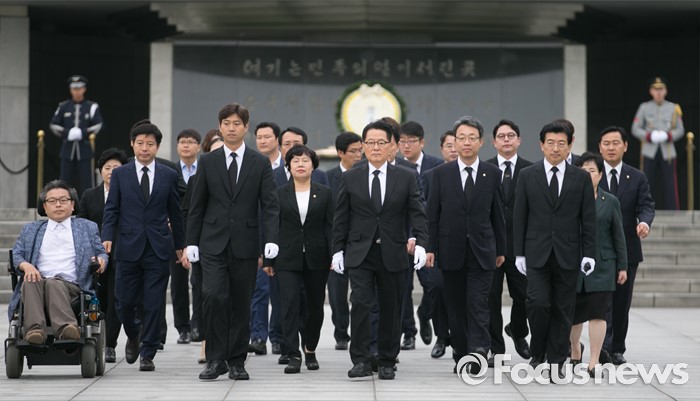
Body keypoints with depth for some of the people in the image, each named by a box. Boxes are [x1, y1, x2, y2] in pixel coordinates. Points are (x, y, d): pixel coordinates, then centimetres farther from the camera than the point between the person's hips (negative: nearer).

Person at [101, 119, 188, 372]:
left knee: (154, 305, -2)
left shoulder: (169, 176, 7)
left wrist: (180, 246, 12)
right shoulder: (120, 174, 6)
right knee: (124, 303, 2)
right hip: (128, 247, 0)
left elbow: (175, 214, 12)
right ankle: (134, 334, 33)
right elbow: (111, 209, 4)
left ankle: (147, 354, 8)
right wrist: (107, 238, -11)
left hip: (158, 249, 0)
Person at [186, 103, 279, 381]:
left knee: (241, 303, 4)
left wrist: (271, 239, -13)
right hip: (214, 243, 0)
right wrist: (192, 242, 2)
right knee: (213, 296, -14)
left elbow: (270, 205, -1)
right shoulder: (208, 162, 6)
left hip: (245, 243, 0)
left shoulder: (260, 163, 4)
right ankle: (216, 359, -4)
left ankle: (237, 361, 14)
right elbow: (196, 206, 8)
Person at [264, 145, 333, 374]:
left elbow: (330, 227, 2)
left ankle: (310, 350, 27)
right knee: (290, 304, -10)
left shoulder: (324, 194, 5)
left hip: (316, 258, 1)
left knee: (315, 306, 9)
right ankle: (293, 355, -11)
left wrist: (334, 257, -7)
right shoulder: (279, 194, 5)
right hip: (287, 259, -1)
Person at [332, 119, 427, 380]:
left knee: (391, 309, 5)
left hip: (393, 254, 1)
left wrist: (420, 243, -15)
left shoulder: (406, 178, 4)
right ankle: (361, 360, -10)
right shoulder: (350, 178, 5)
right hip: (359, 253, -1)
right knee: (361, 302, -15)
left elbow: (416, 214, -1)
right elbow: (341, 218, 7)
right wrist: (338, 250, 2)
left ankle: (387, 362, 17)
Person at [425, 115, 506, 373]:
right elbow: (432, 214, 3)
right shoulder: (441, 173, 3)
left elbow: (498, 214, 7)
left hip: (482, 252, -1)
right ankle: (460, 355, 15)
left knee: (478, 305, -9)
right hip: (451, 252, 1)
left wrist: (501, 250, 8)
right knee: (457, 307, 7)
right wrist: (430, 248, -3)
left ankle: (478, 355, -14)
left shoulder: (493, 174, 4)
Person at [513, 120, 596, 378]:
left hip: (568, 255, 1)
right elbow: (519, 217, 5)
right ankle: (537, 353, 8)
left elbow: (588, 219, 4)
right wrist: (519, 252, 0)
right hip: (537, 253, -1)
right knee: (538, 303, -12)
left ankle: (556, 362, 11)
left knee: (562, 311, 3)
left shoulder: (581, 178, 5)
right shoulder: (527, 176, 4)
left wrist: (589, 254, -2)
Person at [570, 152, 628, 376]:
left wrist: (622, 267, 5)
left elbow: (618, 237, 7)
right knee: (573, 314, 8)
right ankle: (575, 351, 32)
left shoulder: (610, 202, 5)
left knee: (597, 314, -6)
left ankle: (594, 362, -2)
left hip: (602, 267, 0)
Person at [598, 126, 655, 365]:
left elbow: (646, 206, -4)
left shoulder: (637, 178, 7)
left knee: (622, 301, 9)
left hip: (627, 249, 3)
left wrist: (644, 222, -27)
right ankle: (604, 345, -17)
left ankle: (617, 349, 18)